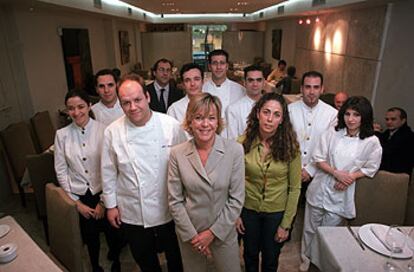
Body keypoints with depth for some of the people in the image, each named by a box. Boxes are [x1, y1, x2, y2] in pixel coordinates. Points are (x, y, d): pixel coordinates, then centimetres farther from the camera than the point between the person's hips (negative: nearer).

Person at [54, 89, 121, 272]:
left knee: (111, 231, 15)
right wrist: (77, 202, -2)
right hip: (80, 196, 2)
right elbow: (61, 171, -1)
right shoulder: (62, 135, -5)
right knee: (90, 235, 19)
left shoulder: (103, 130, -13)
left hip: (103, 193, -1)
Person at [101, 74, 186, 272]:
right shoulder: (112, 132, -11)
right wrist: (111, 205, 5)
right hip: (132, 214, 1)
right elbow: (108, 172, 0)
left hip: (169, 210, 0)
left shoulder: (171, 125, -15)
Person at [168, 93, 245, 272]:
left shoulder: (234, 150, -13)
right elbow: (174, 201, -6)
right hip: (188, 233, 1)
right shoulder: (177, 153, -10)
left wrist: (213, 232, -10)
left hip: (224, 232, -1)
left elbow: (236, 199, -10)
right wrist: (192, 235, -8)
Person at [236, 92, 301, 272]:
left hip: (277, 212, 0)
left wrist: (286, 224, -8)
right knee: (250, 254, 25)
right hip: (248, 210, 1)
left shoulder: (290, 147, -16)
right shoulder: (243, 142, -15)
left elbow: (294, 188, -9)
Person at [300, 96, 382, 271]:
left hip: (341, 194, -1)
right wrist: (336, 173, -17)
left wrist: (351, 177, -14)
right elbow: (319, 158, -3)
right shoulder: (332, 134, -6)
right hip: (320, 189, 1)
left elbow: (370, 168, 2)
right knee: (310, 229, 14)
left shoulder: (371, 142, -7)